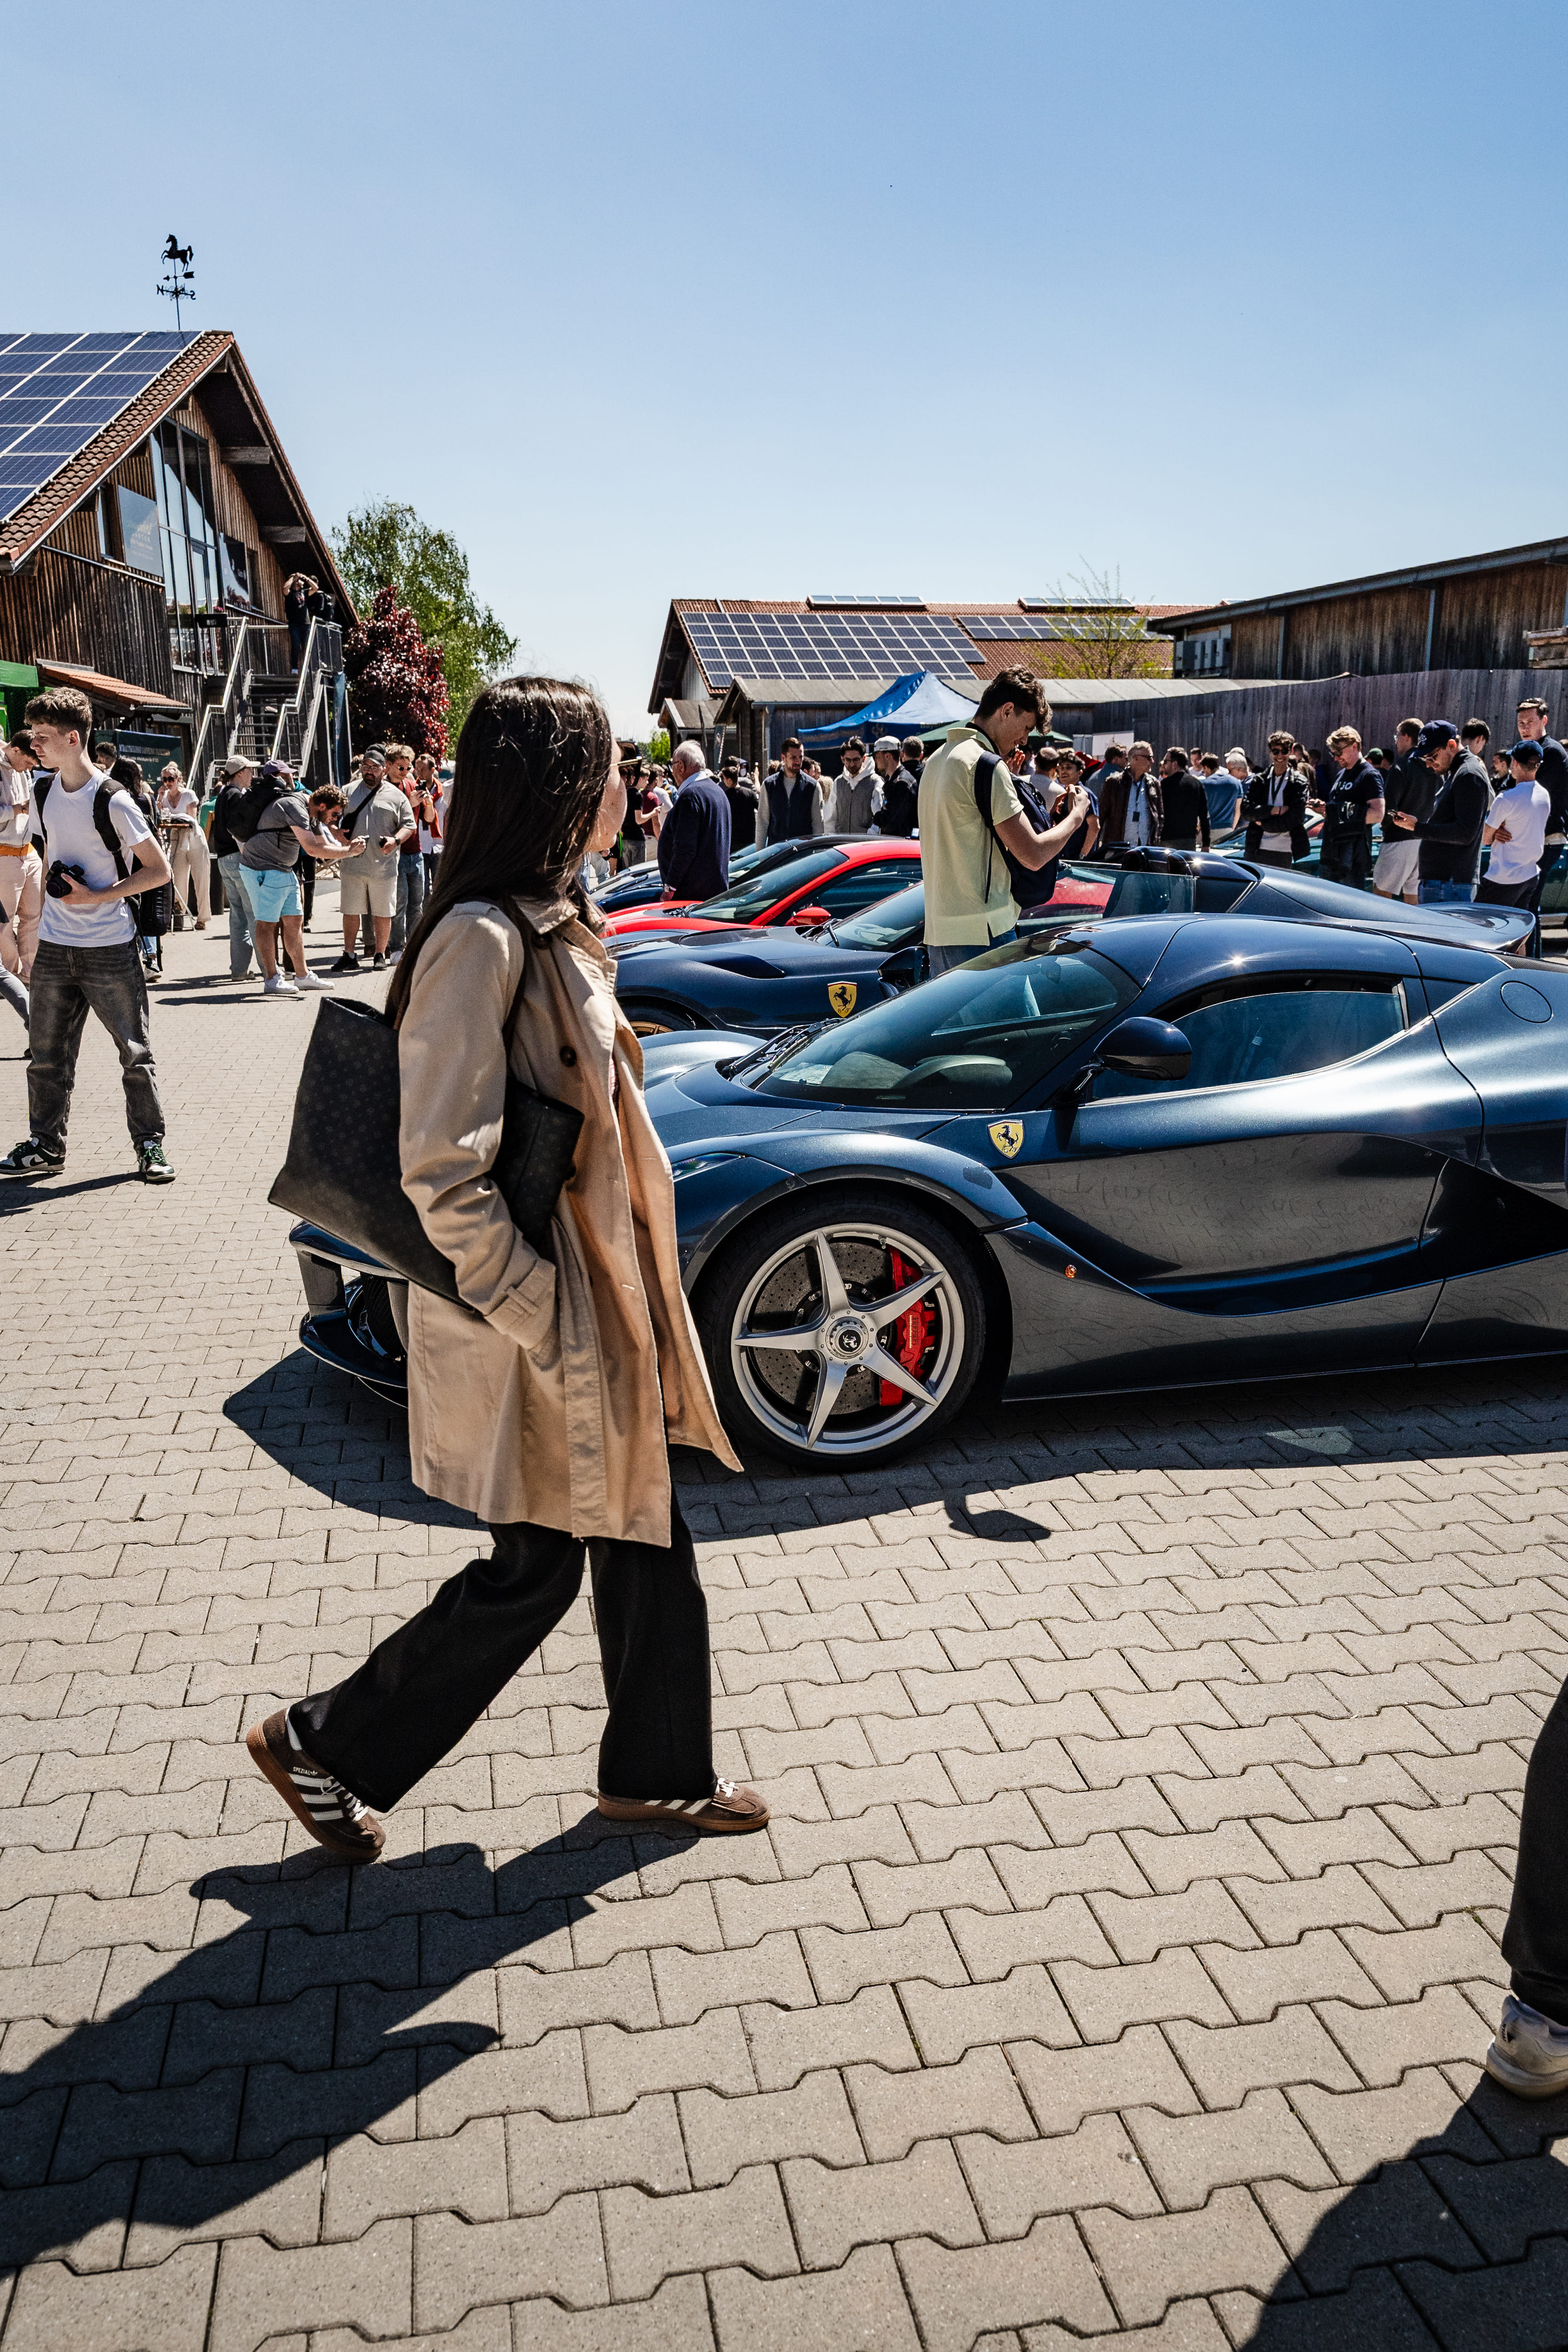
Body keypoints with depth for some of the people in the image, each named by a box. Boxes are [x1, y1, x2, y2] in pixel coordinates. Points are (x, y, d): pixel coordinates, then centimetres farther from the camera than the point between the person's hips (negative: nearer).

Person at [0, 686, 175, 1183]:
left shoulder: (111, 801, -13)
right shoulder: (42, 793, 6)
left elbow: (159, 870, -11)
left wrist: (95, 897, -16)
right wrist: (60, 887, 8)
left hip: (110, 950, -6)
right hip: (54, 946, 6)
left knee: (135, 1052, 2)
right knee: (48, 1053, 10)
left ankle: (150, 1143, 13)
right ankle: (45, 1145, 20)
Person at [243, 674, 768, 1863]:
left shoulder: (552, 925, 8)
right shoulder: (483, 940, -23)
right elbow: (443, 1177, -26)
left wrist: (627, 1308, 15)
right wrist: (542, 1319, -20)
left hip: (603, 1304, 9)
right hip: (531, 1326, -9)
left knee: (647, 1539, 17)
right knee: (534, 1573, 8)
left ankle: (658, 1775, 35)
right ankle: (324, 1744, 28)